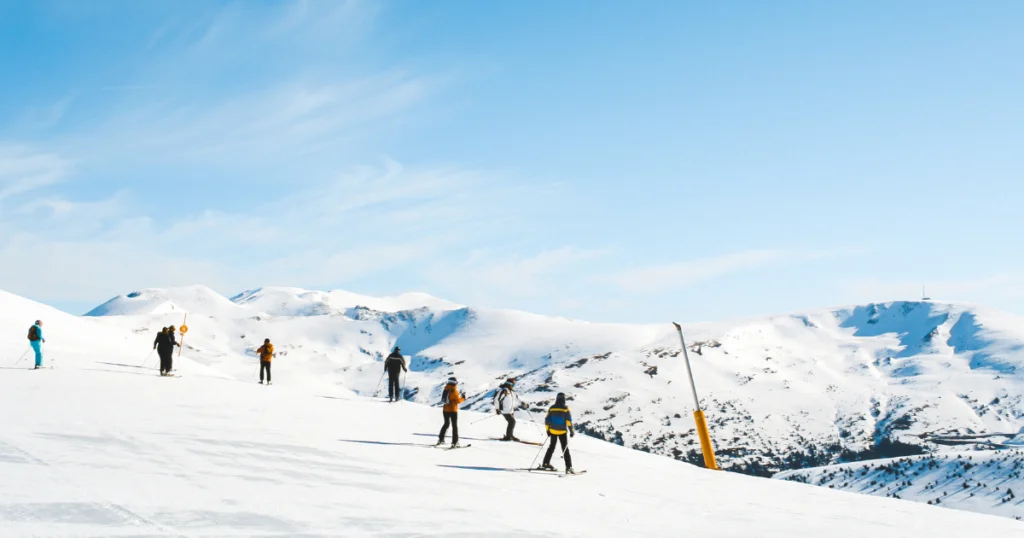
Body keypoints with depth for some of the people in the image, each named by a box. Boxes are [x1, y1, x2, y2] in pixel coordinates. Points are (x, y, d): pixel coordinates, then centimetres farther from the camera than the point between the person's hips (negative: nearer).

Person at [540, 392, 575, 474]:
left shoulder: (552, 408, -2)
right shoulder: (565, 408, -12)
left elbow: (547, 420, 2)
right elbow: (569, 420, -12)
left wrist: (548, 430, 13)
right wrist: (572, 431, -3)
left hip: (553, 431, 3)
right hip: (562, 432, -3)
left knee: (551, 447, 20)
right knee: (565, 449, 1)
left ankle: (545, 464, 21)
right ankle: (569, 467, -6)